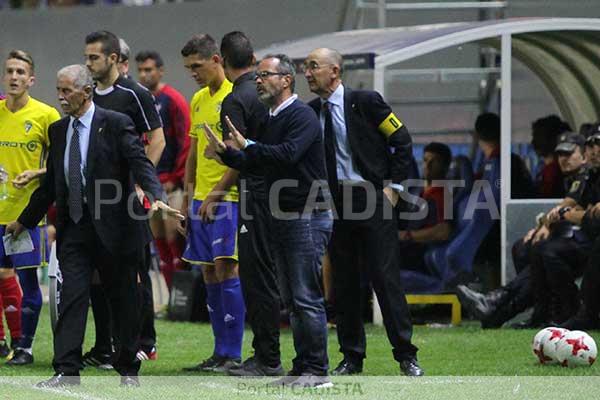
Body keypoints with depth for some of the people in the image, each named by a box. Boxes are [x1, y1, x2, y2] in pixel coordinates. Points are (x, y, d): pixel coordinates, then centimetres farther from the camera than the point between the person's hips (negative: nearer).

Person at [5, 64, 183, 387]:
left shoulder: (116, 124, -7)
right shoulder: (58, 130, 10)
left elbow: (141, 164, -17)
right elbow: (50, 183, 19)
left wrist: (156, 197, -35)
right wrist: (24, 221, 24)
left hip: (113, 225, -4)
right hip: (74, 224, 4)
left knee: (122, 297, 7)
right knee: (72, 296, -6)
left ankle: (128, 369, 19)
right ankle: (66, 371, -9)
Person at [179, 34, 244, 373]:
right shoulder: (199, 100, 16)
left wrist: (216, 193, -16)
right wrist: (188, 195, 15)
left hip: (227, 197, -8)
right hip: (202, 198, 8)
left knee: (226, 268, -10)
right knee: (209, 273, 8)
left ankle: (232, 354, -8)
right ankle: (220, 352, 12)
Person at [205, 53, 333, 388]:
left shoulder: (302, 116, -12)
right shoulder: (272, 119, 17)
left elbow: (287, 154, -26)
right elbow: (255, 163, 18)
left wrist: (247, 146, -22)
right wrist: (224, 152, 3)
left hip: (308, 217, -10)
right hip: (283, 219, 10)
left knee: (307, 298, -9)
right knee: (292, 299, 10)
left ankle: (318, 371, -7)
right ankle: (302, 368, 14)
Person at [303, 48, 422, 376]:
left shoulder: (365, 102, -4)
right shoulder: (310, 112, 8)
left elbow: (402, 140, -1)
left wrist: (393, 186, -4)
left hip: (373, 199, -4)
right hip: (335, 203, 4)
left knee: (386, 278, -6)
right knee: (343, 282, 5)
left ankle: (406, 356, -2)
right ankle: (351, 358, 13)